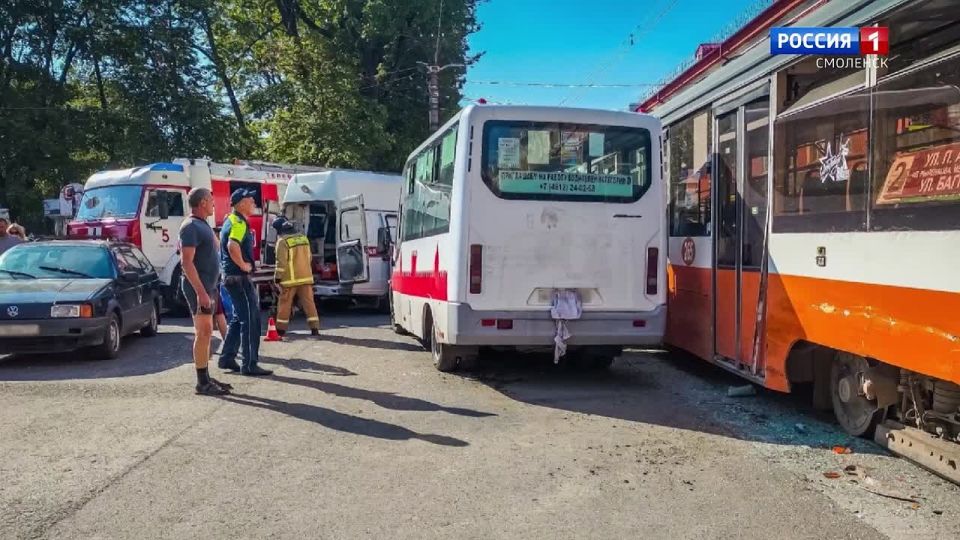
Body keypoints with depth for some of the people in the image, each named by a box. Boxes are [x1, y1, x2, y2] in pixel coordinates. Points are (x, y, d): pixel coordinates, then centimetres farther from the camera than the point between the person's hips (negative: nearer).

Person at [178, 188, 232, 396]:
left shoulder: (202, 225, 16)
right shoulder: (191, 226, -14)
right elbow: (187, 262, -22)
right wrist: (201, 292, -27)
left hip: (207, 286, 10)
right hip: (198, 287, -10)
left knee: (206, 332, 13)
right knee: (203, 333, -8)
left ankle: (206, 378, 19)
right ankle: (202, 383, -4)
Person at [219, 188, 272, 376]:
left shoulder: (231, 220, 17)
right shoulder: (239, 222, -15)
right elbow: (232, 246, -33)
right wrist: (243, 265, -20)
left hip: (231, 276, 11)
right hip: (239, 277, -11)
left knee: (239, 318, 18)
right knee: (250, 319, -8)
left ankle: (227, 358, 22)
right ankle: (250, 365, -6)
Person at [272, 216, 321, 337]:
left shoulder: (282, 241, -11)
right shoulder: (303, 238, 9)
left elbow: (281, 262, -14)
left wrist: (277, 277, -6)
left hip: (290, 278, -5)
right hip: (306, 276, 5)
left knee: (285, 303, 5)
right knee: (309, 302, 3)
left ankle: (281, 328, 11)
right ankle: (315, 328, -1)